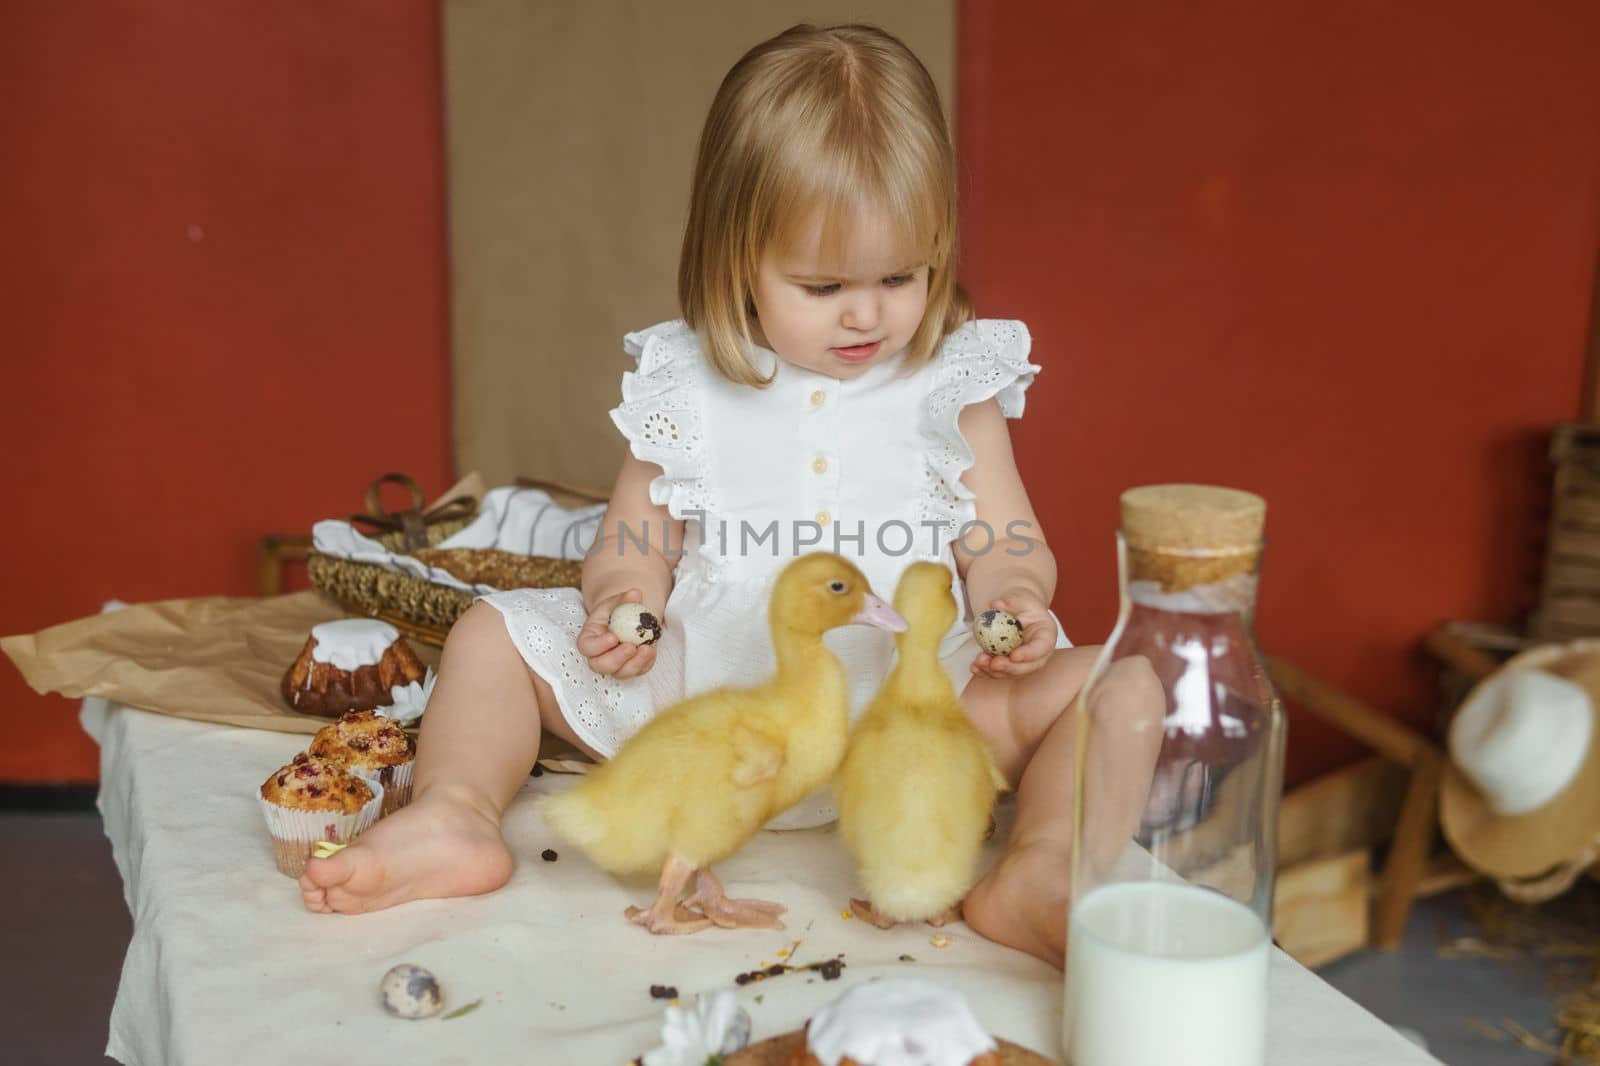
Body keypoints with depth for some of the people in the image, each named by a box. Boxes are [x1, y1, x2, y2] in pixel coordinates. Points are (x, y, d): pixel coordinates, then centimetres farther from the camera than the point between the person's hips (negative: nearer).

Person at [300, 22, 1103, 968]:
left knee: (1095, 684, -22)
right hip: (704, 678, 2)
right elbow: (638, 545, 9)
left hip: (908, 689, -1)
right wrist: (623, 601, -14)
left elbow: (1005, 544, 4)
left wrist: (1017, 601, -20)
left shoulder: (953, 387, 3)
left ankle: (1040, 877, -41)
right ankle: (454, 815, -21)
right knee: (498, 633, -2)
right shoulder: (688, 389, 4)